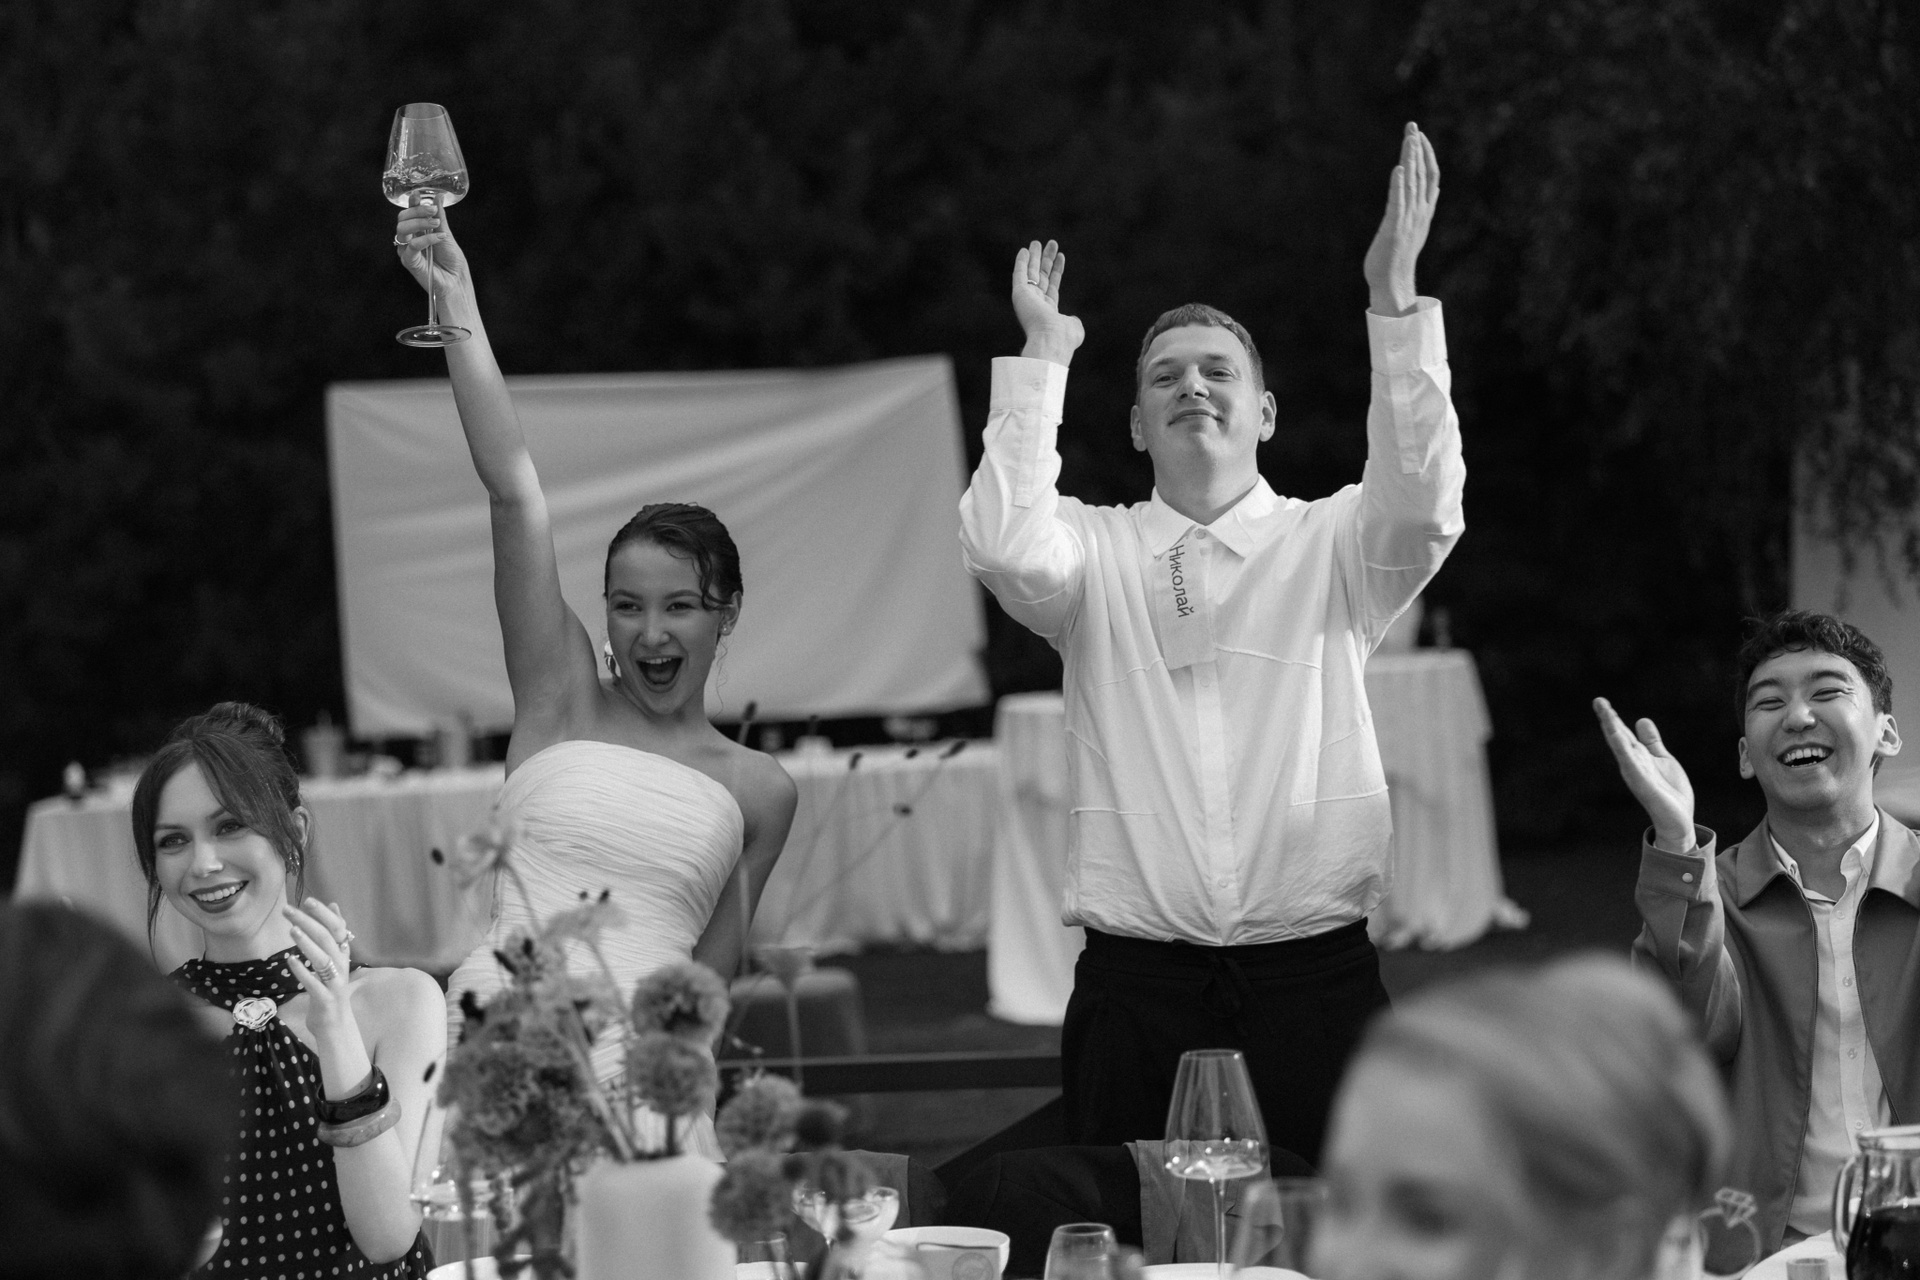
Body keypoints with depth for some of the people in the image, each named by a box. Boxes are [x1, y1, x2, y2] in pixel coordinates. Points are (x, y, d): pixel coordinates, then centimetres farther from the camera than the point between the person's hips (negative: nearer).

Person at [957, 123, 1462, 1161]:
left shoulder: (1327, 545, 9)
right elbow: (1002, 547, -12)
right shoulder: (1097, 552, 9)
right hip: (1137, 974, 0)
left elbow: (1421, 504, -11)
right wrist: (1042, 358, -9)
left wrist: (1397, 302, -19)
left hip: (1314, 969, 0)